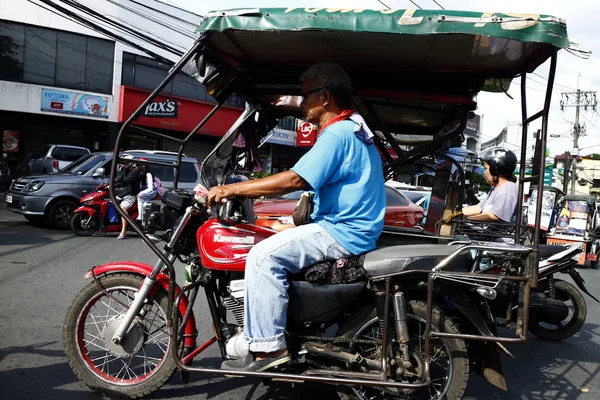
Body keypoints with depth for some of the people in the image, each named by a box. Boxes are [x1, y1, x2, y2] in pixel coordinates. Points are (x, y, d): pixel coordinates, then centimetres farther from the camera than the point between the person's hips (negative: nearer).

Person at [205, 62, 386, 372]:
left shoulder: (337, 133, -16)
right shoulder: (353, 128, 18)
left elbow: (294, 180, -26)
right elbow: (307, 179, 20)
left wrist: (233, 189, -21)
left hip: (343, 232, -11)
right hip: (352, 227, 11)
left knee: (264, 255, -19)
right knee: (269, 244, 18)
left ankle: (268, 348, -15)